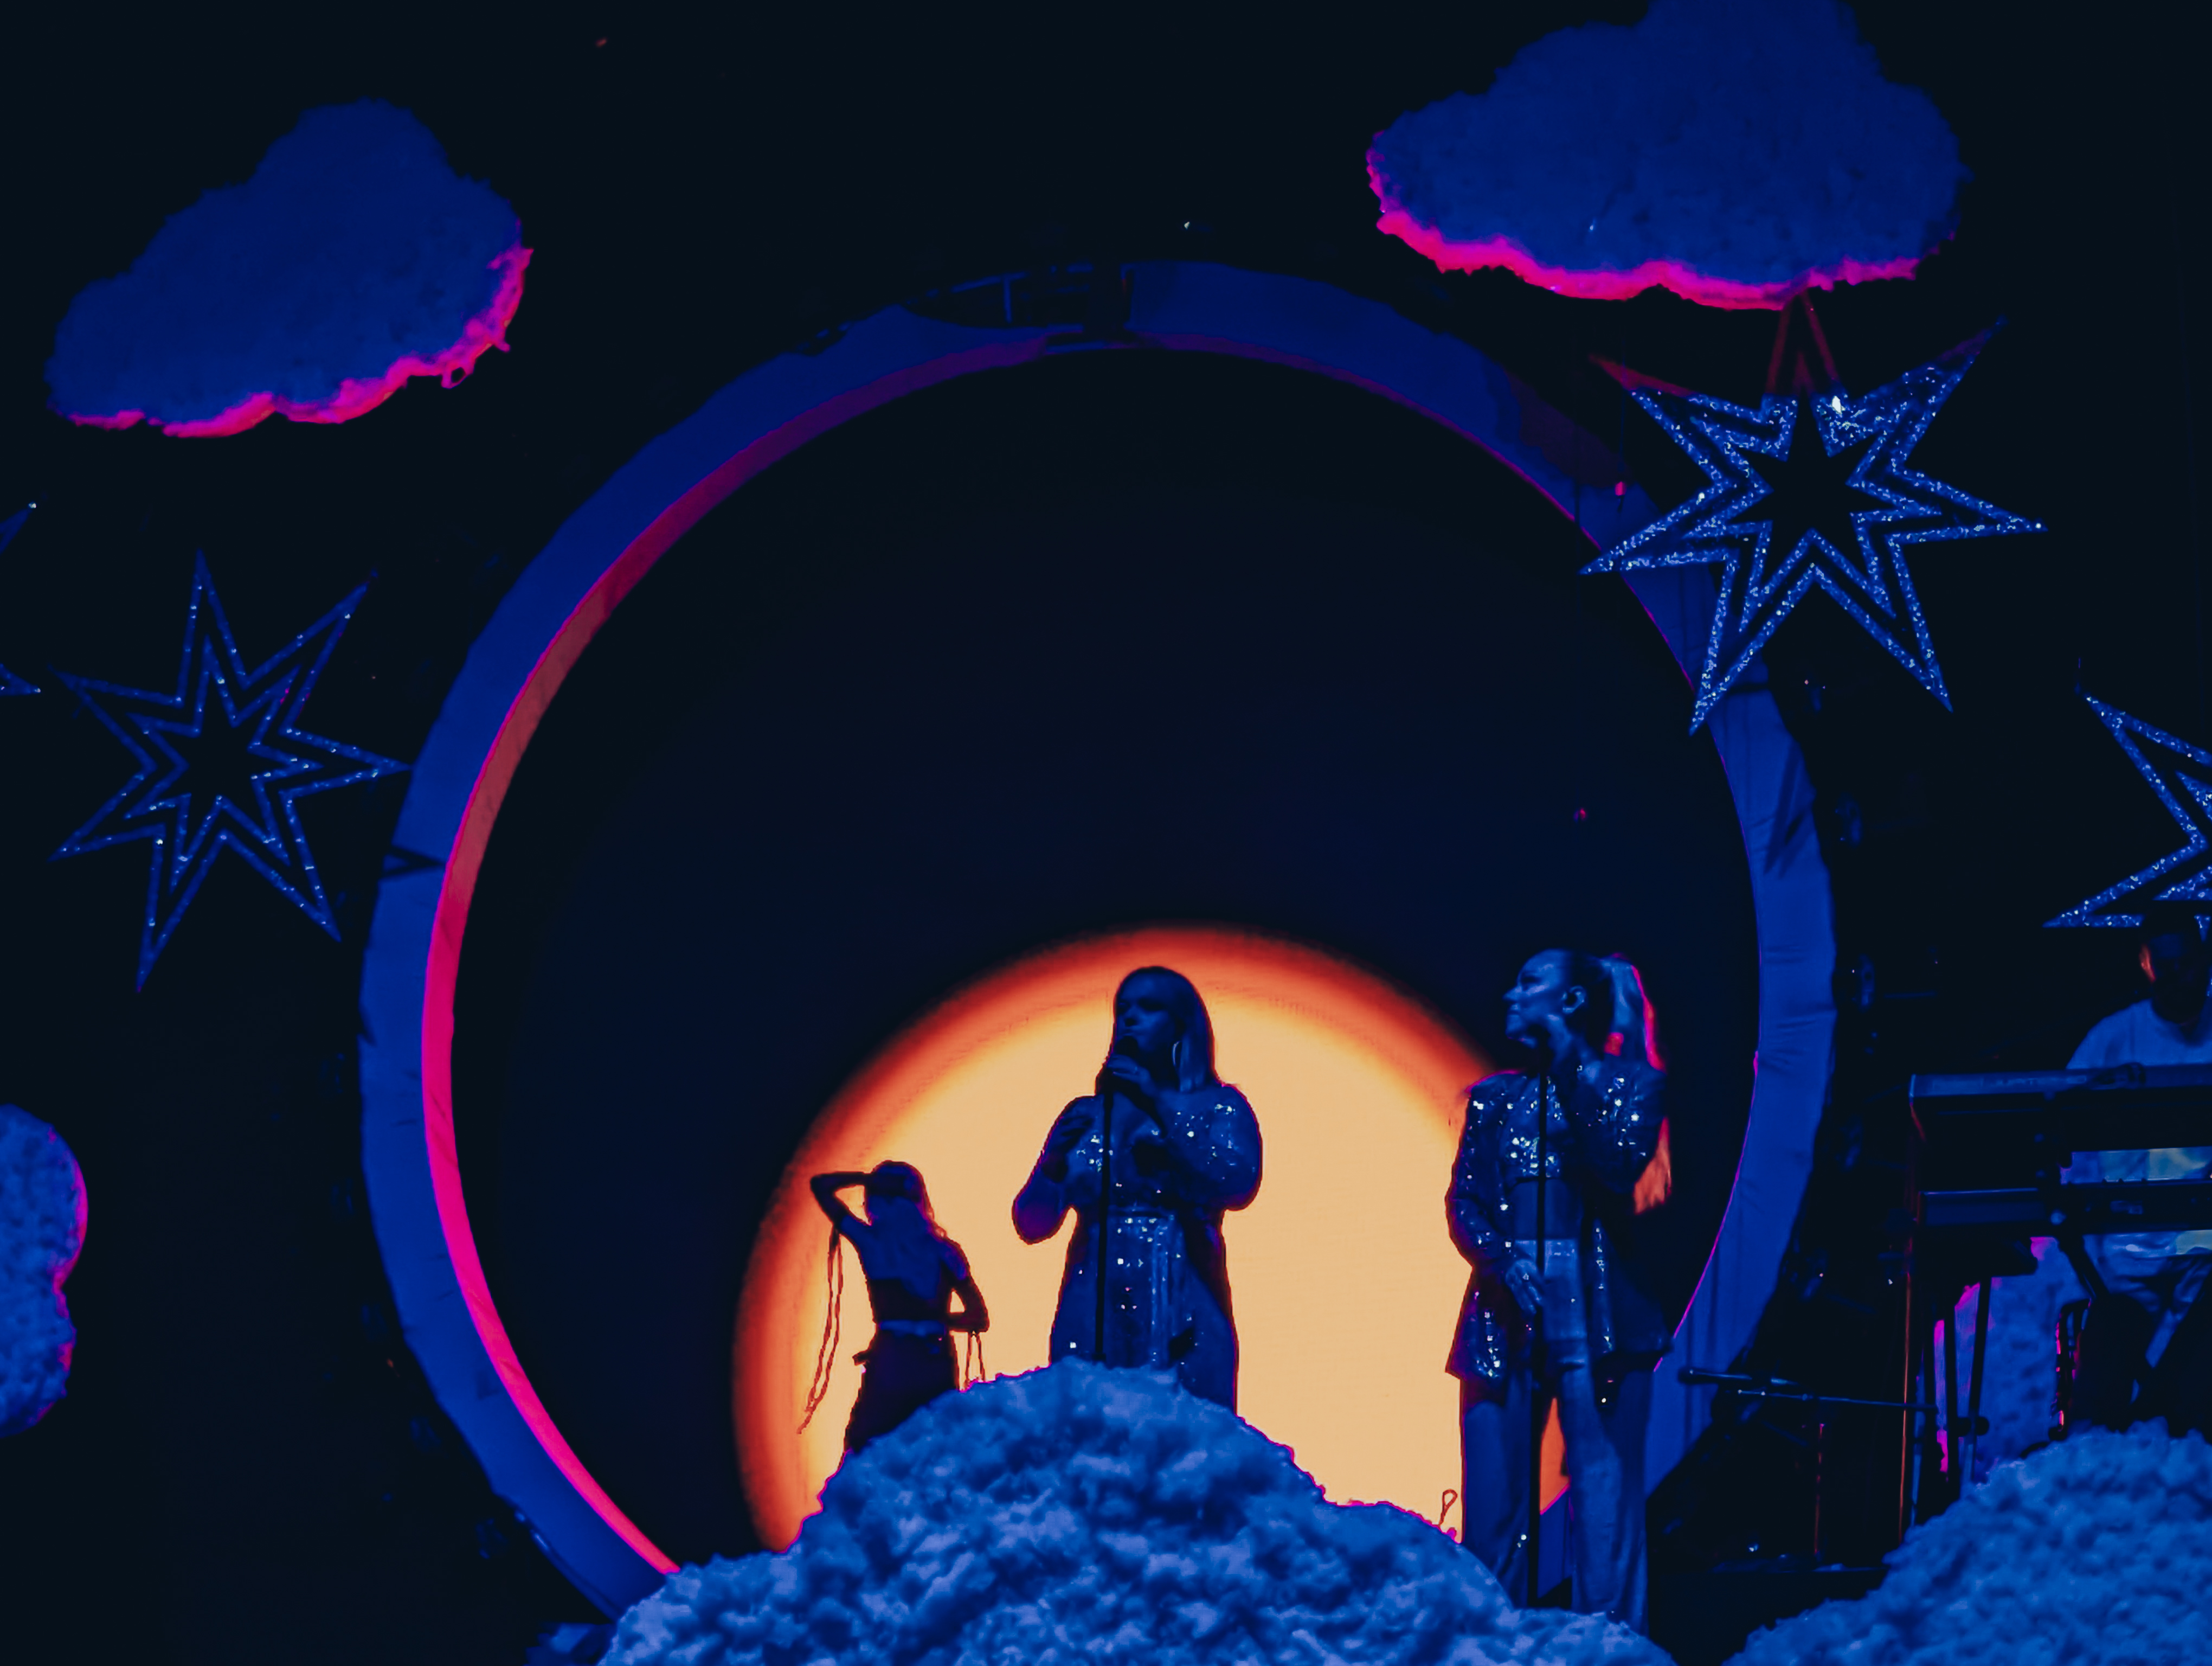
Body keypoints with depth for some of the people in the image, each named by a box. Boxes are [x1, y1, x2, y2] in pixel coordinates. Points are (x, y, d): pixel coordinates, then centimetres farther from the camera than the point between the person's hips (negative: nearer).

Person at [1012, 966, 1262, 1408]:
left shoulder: (1217, 1106, 6)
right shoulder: (1085, 1115, 14)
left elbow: (1238, 1187, -14)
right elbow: (1032, 1225, 11)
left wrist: (1161, 1104, -12)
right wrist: (1056, 1159, -8)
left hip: (1181, 1319, -3)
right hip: (1089, 1324, 3)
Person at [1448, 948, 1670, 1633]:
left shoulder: (1631, 1081, 7)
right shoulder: (1497, 1095, 16)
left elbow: (1622, 1166, -11)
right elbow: (1463, 1202, 8)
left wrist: (1572, 1068, -9)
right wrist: (1505, 1260, -11)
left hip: (1598, 1308, -3)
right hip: (1505, 1311, 3)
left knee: (1604, 1492, -8)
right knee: (1493, 1501, 0)